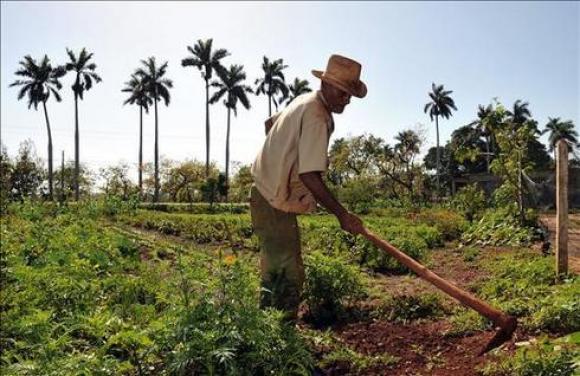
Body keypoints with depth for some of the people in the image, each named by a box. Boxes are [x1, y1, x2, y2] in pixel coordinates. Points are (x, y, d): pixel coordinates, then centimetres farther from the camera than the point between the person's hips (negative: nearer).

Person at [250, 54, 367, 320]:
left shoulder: (304, 101, 9)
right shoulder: (317, 117, -22)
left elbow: (269, 123, 25)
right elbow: (310, 176, -29)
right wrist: (342, 215, -27)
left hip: (267, 193, 11)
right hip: (275, 202, -11)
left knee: (275, 271, 18)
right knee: (289, 276, -10)